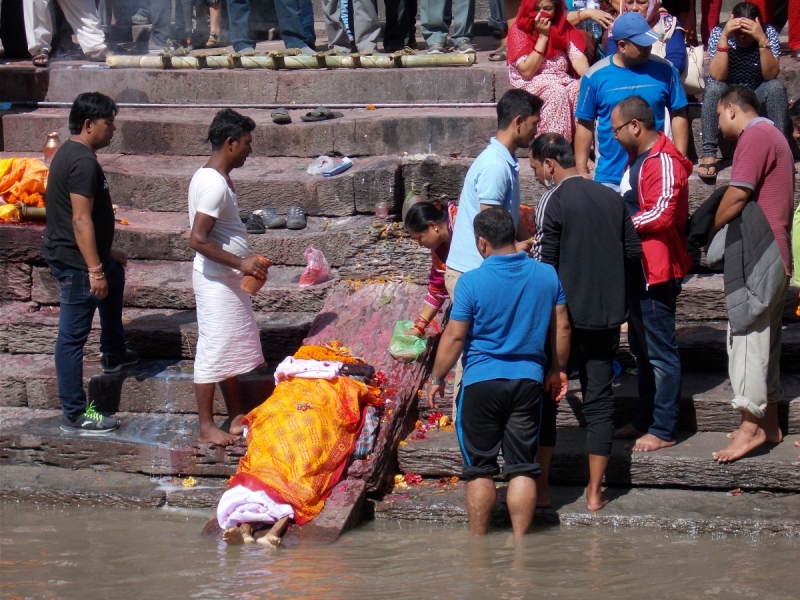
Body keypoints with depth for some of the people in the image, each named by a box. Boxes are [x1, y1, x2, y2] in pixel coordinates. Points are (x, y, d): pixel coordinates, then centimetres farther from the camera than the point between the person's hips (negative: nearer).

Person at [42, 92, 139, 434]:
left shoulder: (70, 154, 11)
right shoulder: (83, 162, -22)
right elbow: (81, 220, -27)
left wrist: (106, 255, 27)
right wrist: (95, 270, -27)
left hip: (71, 253, 11)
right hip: (76, 262, -11)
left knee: (115, 278, 36)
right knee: (73, 336, -5)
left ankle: (114, 355, 50)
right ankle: (75, 415, -1)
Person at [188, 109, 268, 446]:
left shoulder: (216, 178, 9)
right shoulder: (214, 185, -23)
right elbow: (198, 239, -28)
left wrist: (243, 265, 20)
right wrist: (241, 263, -25)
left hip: (228, 278, 10)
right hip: (215, 280, -10)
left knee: (231, 347, 17)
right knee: (214, 349, -2)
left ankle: (236, 417, 26)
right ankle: (207, 427, 5)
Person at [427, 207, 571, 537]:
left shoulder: (472, 282, -13)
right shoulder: (547, 275, -1)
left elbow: (454, 337, -8)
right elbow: (562, 328, 8)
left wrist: (436, 379, 5)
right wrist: (559, 369, 22)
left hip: (482, 382, -3)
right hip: (529, 381, 3)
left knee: (480, 469, 7)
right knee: (522, 468, 7)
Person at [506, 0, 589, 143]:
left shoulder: (564, 28, 8)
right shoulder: (519, 30, -5)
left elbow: (577, 57, -6)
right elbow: (527, 72, -14)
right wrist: (542, 36, -14)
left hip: (563, 81, 4)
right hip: (531, 84, -4)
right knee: (556, 92, -35)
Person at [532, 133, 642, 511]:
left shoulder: (556, 201, -12)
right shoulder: (611, 198, 6)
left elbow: (545, 265, -13)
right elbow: (633, 251, 10)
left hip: (566, 315, -5)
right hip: (607, 315, 5)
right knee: (599, 399, 8)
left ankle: (541, 484, 9)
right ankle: (595, 491, 9)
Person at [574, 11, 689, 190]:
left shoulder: (664, 70, -1)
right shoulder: (595, 75, -2)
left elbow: (678, 116, 5)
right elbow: (585, 125, 4)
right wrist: (581, 172, 1)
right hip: (610, 178, 0)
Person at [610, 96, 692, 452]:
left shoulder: (663, 162, -17)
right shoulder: (638, 158, 16)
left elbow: (661, 214, -25)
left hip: (657, 271, -11)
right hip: (638, 268, 11)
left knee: (660, 351, -5)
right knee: (642, 348, 17)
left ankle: (663, 430, -2)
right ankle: (644, 420, 25)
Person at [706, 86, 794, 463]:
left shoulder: (755, 136, -11)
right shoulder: (773, 135, 21)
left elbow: (738, 194, -17)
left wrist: (711, 232, -4)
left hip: (756, 257, -10)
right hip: (775, 256, 10)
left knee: (748, 336, -9)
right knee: (764, 337, 13)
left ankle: (751, 426, -10)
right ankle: (769, 423, 17)